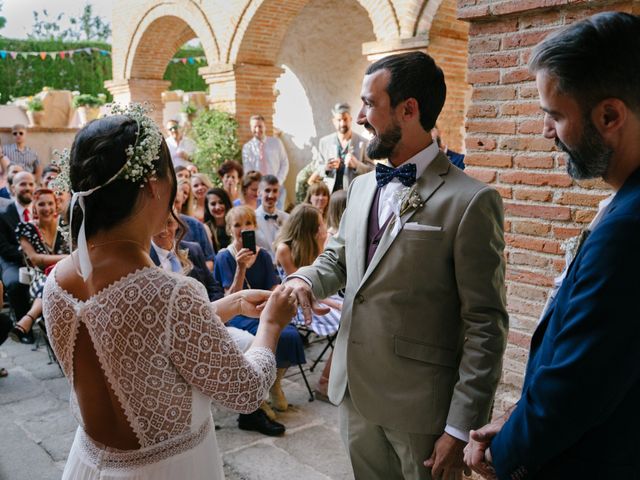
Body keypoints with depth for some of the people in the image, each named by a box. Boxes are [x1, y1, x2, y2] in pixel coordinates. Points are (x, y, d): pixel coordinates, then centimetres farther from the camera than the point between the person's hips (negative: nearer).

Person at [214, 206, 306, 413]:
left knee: (291, 335, -25)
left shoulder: (263, 255, 8)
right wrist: (241, 267, -23)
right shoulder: (224, 257, -3)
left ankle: (275, 384, 3)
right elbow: (232, 299, -11)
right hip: (237, 315, -4)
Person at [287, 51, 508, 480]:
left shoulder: (471, 201, -15)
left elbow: (486, 326, -14)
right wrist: (304, 280, -4)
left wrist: (462, 428, -15)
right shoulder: (361, 187, 7)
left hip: (421, 408, -6)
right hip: (356, 395, 7)